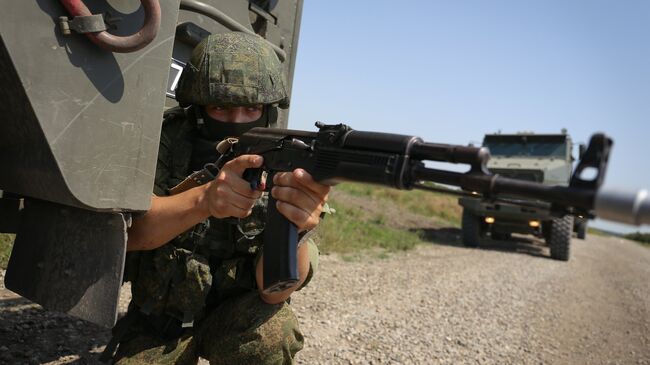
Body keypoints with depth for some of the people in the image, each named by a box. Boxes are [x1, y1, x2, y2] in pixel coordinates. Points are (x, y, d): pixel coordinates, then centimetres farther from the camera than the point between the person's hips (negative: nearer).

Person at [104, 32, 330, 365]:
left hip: (238, 311, -2)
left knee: (270, 335, -31)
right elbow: (125, 230, -29)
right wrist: (203, 199, -47)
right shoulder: (166, 140, -15)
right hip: (161, 317, 3)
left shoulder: (283, 165, -18)